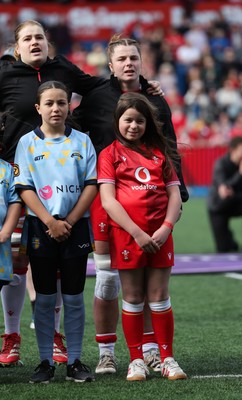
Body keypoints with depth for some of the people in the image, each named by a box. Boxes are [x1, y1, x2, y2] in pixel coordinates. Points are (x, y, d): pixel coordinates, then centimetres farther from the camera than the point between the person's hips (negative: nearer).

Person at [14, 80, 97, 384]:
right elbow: (25, 188, -3)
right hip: (41, 228, 0)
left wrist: (69, 221, -10)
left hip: (76, 226, 1)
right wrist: (51, 222, -13)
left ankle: (74, 361, 9)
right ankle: (46, 362, 9)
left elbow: (91, 184, 0)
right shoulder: (27, 143, 3)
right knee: (44, 298, 4)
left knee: (73, 297, 4)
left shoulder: (82, 141, 5)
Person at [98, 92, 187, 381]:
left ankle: (167, 359, 8)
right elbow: (108, 200, -6)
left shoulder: (160, 152, 13)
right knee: (133, 299, 3)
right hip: (125, 234, -2)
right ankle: (136, 360, 10)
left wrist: (166, 228, -9)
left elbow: (174, 194, 8)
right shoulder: (110, 154, 4)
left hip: (159, 235, 2)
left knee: (159, 297, 4)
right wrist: (137, 233, -14)